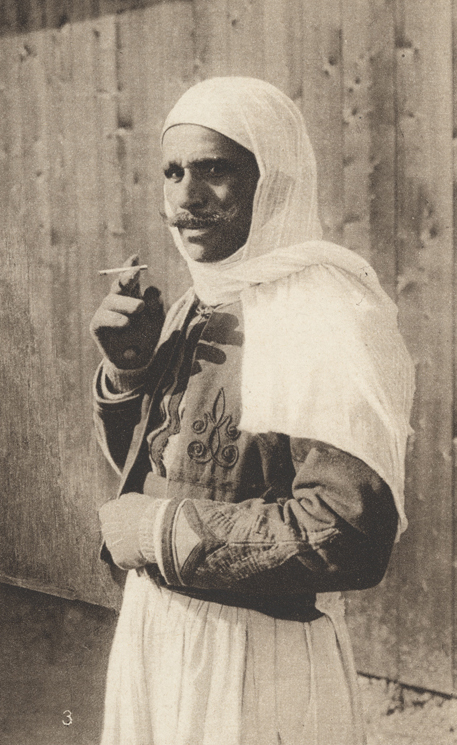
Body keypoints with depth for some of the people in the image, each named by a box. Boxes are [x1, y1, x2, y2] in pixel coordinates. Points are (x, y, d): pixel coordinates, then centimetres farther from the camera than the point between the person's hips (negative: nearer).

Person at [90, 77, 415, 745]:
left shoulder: (325, 314, -20)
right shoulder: (197, 308, 5)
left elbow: (348, 536, -29)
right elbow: (136, 462, 13)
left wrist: (150, 528, -20)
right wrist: (128, 368, -8)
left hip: (257, 659, -7)